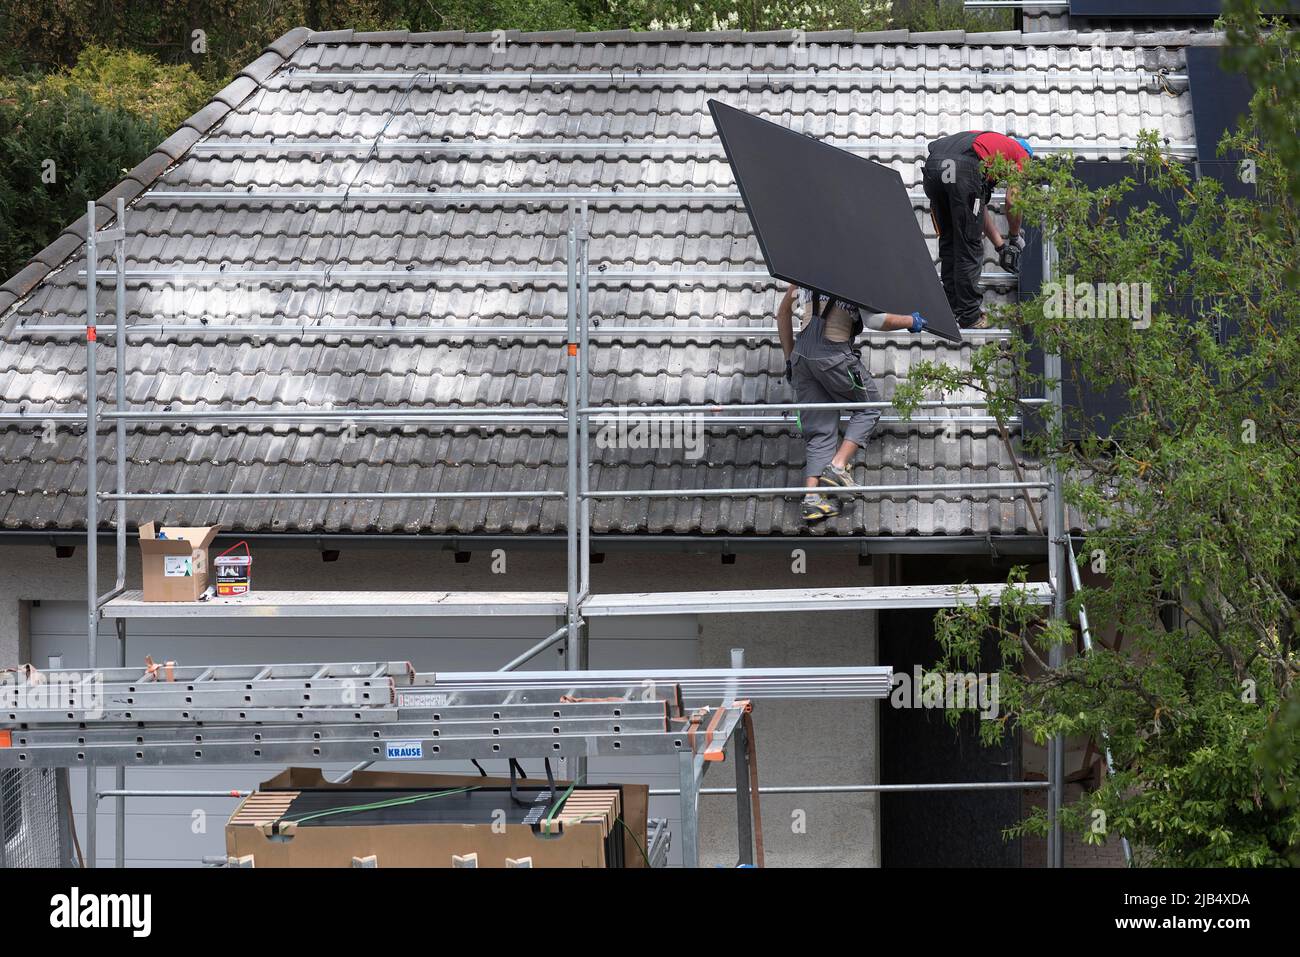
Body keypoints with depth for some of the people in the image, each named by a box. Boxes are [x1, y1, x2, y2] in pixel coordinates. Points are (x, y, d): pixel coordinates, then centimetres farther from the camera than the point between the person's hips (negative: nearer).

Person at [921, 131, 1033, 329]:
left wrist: (1000, 245, 42)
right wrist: (1015, 237, 34)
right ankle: (970, 316, 10)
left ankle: (952, 311, 23)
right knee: (969, 246, 5)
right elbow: (1013, 202, 17)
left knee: (948, 242, 20)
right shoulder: (1021, 153, 25)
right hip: (963, 169, -6)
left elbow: (980, 207, 40)